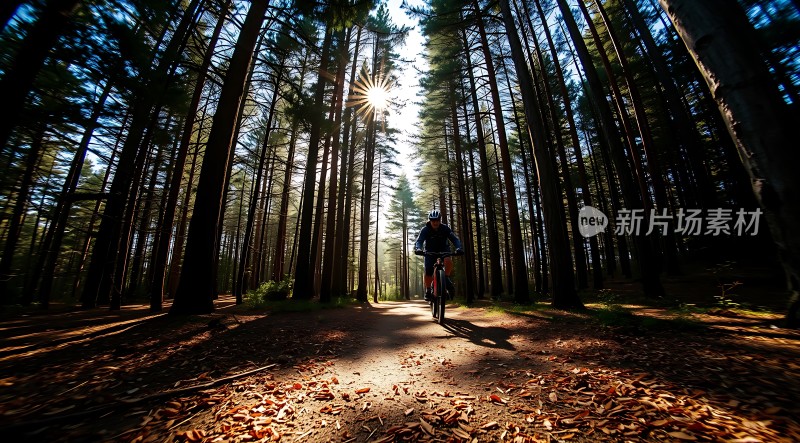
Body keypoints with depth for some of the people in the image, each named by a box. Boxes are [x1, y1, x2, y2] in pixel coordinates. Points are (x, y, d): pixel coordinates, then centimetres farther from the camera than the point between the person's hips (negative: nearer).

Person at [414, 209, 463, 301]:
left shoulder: (445, 228, -17)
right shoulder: (425, 230, -19)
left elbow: (455, 239, -25)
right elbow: (419, 241, -30)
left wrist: (458, 248, -45)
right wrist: (418, 249, -52)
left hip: (443, 250, 0)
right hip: (430, 252, 0)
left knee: (448, 261, -33)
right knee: (428, 274, -12)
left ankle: (447, 279, -9)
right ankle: (428, 290, 13)